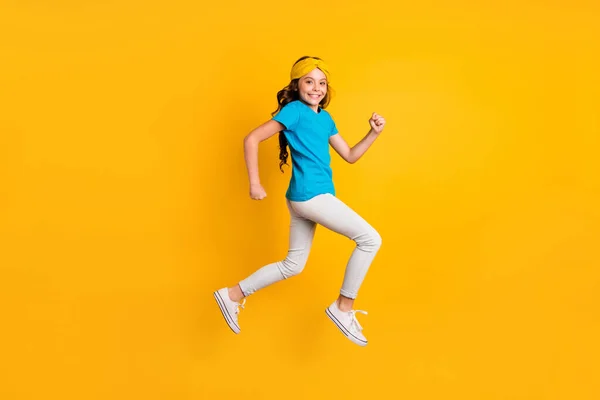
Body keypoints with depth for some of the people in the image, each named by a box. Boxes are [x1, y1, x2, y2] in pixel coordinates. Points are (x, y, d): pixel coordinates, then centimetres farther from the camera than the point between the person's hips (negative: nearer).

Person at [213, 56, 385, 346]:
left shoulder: (325, 118, 16)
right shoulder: (295, 110, -7)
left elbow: (350, 156, 18)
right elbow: (252, 139, -10)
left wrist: (374, 133, 4)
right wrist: (254, 184, -13)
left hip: (306, 199, 9)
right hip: (310, 195, -9)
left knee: (293, 265, 16)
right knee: (370, 239, -10)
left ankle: (233, 295, 24)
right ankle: (343, 308, -1)